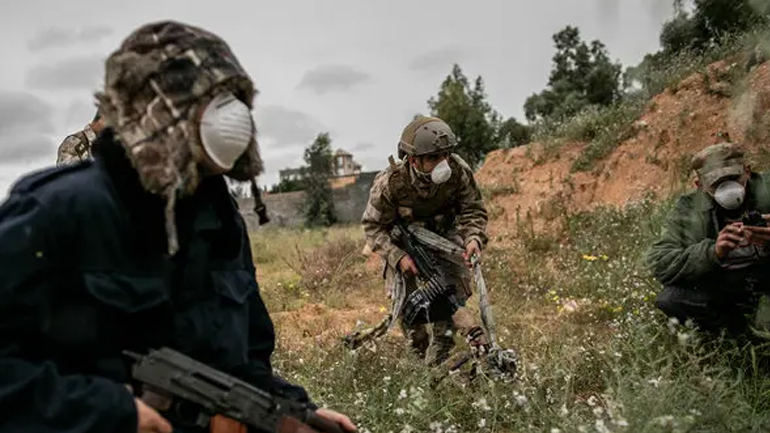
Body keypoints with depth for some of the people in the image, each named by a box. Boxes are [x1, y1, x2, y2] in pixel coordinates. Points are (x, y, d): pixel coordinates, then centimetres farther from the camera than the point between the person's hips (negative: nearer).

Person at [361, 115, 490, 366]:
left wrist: (474, 237, -31)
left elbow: (473, 209, -12)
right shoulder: (390, 183, -33)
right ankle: (420, 354, 22)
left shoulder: (458, 170, -27)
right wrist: (398, 256, -33)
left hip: (443, 231, 2)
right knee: (404, 298, -3)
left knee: (454, 286, -11)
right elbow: (373, 226, -20)